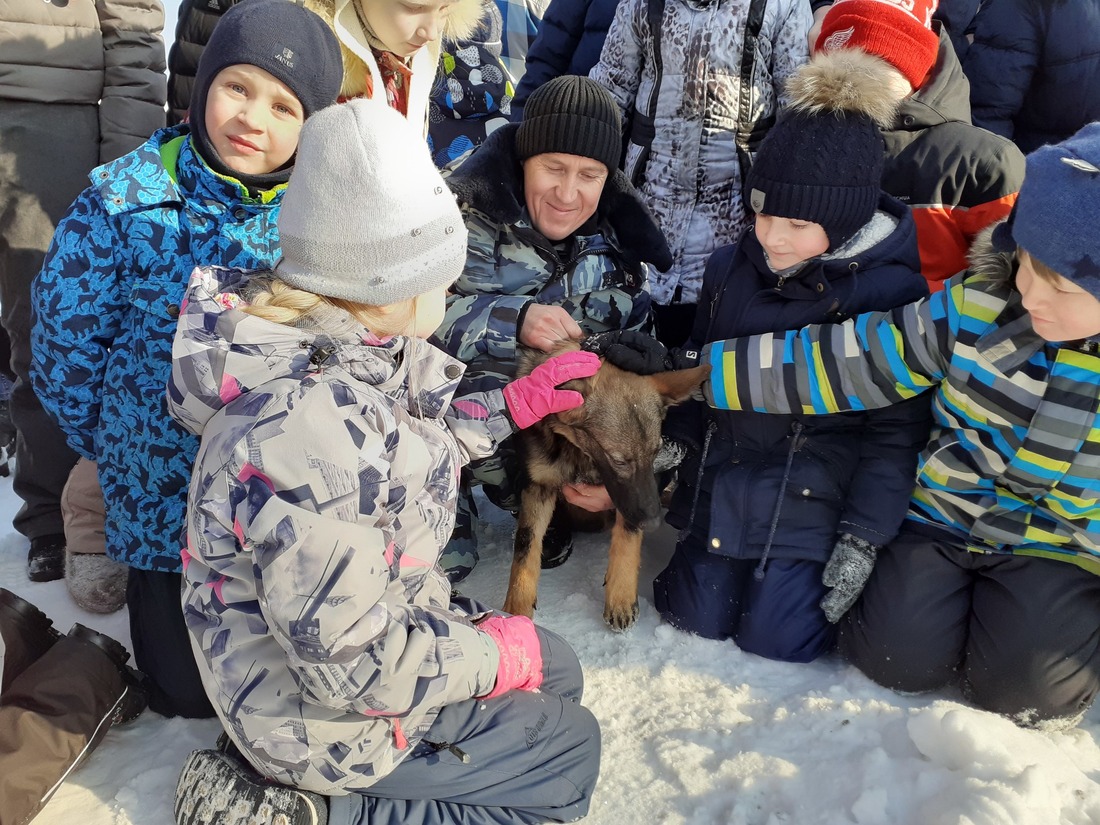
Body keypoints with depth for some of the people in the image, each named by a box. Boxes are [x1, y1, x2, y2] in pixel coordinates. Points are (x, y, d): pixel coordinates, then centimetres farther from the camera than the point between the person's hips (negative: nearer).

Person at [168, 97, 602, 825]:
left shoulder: (328, 344, -8)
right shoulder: (310, 427, -37)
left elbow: (398, 451, 12)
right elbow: (348, 667, -32)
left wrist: (510, 406, 10)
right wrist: (493, 656, -16)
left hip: (369, 622, 9)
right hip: (324, 710, -8)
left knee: (557, 672, 21)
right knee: (570, 752, 8)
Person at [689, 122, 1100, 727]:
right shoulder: (974, 309, -15)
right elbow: (834, 362, -15)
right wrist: (694, 374, -19)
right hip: (945, 516, 1)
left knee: (1020, 687, -17)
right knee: (901, 655, -16)